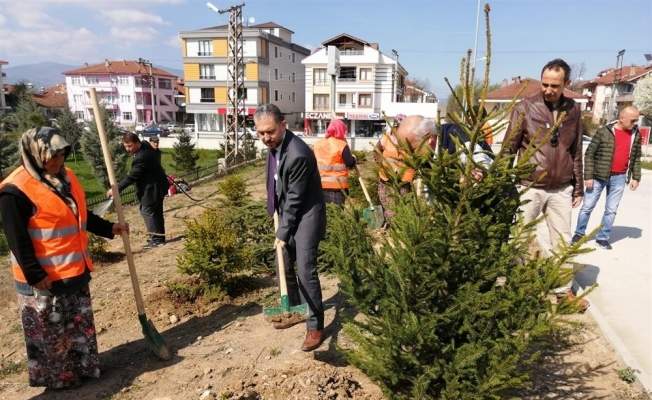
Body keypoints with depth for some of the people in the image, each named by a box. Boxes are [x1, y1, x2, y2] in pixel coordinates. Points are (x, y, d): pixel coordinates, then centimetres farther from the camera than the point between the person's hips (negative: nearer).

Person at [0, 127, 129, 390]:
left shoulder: (65, 177, 6)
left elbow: (82, 216, 17)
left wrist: (109, 228, 11)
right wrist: (35, 275, -19)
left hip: (75, 270, 8)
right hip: (44, 280, -8)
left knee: (80, 324, 20)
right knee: (50, 332, 9)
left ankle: (83, 366, 37)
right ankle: (56, 377, 26)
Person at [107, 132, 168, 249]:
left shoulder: (141, 157, -29)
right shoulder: (145, 144, 2)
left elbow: (131, 176, -26)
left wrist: (116, 189, -23)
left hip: (152, 188, -11)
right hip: (155, 185, 11)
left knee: (147, 211, -6)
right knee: (156, 212, 15)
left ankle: (157, 239, -1)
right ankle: (159, 237, 24)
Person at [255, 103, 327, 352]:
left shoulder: (298, 154, -28)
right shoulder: (273, 145, -1)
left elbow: (295, 199, -23)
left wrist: (283, 233, -18)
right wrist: (279, 221, 18)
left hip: (306, 216, -9)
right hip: (287, 213, 9)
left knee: (306, 271, -9)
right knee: (283, 267, 15)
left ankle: (315, 327, 5)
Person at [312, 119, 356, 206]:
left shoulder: (318, 144, 10)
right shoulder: (342, 145, -9)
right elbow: (350, 163, -12)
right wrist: (353, 158, 8)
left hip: (320, 184, 6)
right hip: (337, 185, -5)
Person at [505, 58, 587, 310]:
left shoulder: (573, 110, 5)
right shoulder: (525, 107, -7)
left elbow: (576, 152, 11)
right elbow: (509, 148, -8)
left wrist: (579, 188, 12)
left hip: (561, 190, 4)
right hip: (529, 187, -3)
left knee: (562, 241, 13)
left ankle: (563, 289, 28)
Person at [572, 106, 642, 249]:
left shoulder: (636, 134, 5)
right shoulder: (604, 131, -9)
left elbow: (636, 157, 13)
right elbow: (589, 154, -8)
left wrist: (636, 177, 7)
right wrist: (588, 176, -12)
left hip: (619, 178, 4)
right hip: (599, 176, -4)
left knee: (611, 210, 7)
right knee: (587, 207, 3)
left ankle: (602, 238, 18)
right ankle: (579, 234, 18)